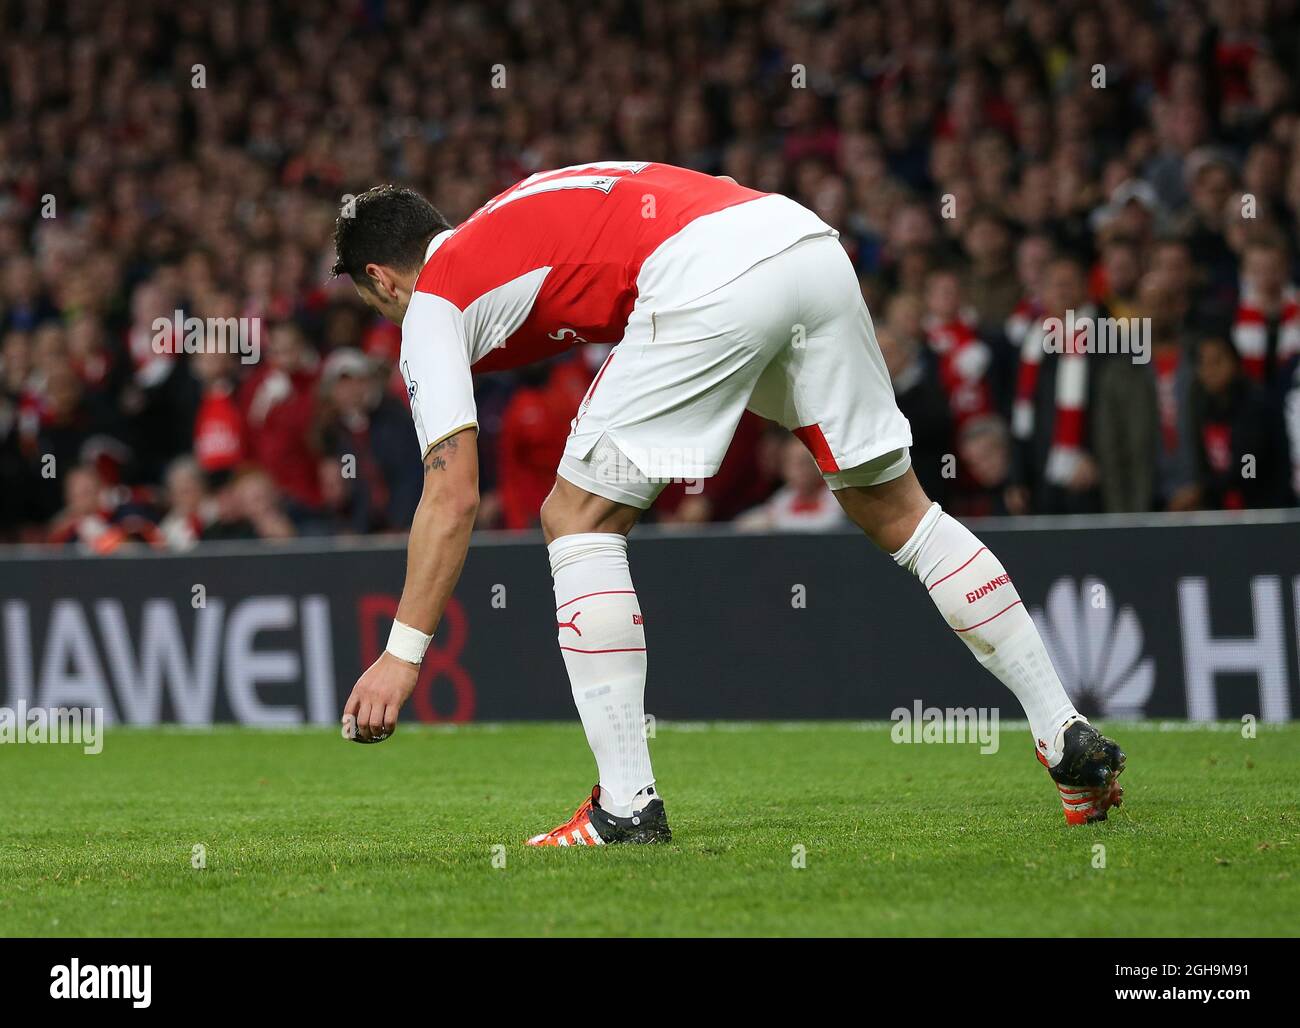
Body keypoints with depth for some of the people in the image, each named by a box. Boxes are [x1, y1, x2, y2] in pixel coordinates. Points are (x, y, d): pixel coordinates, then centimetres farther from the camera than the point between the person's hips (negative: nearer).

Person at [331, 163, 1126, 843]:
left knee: (578, 518, 5)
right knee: (897, 510, 19)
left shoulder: (433, 301, 13)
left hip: (711, 279, -8)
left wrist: (404, 653, 7)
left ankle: (627, 806, 1)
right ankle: (1069, 739, 21)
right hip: (810, 243, 8)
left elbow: (453, 497, 6)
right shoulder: (509, 226, 35)